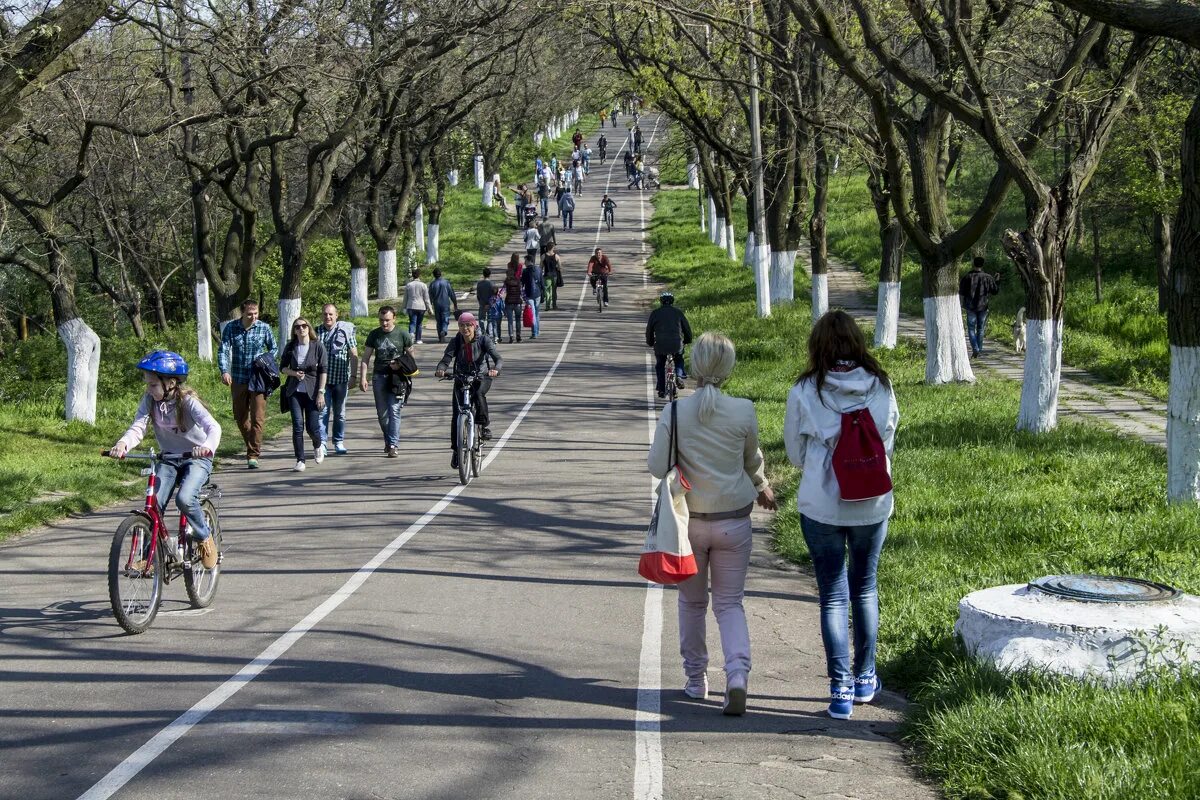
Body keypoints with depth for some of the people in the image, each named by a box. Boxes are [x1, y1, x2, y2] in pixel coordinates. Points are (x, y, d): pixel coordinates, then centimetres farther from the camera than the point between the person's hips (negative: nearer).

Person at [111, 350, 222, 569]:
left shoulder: (188, 401, -20)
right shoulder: (150, 400, -6)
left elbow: (213, 427, -33)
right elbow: (138, 427, -16)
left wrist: (207, 447, -56)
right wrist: (122, 444, -38)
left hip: (196, 458, -5)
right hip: (168, 458, 5)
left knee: (184, 499, -27)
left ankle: (204, 538, -2)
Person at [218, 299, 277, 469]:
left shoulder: (264, 328, -2)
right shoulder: (230, 328, -1)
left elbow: (274, 348, 10)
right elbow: (223, 351, -6)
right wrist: (224, 371, -22)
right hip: (238, 379, 2)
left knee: (257, 418, -9)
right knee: (240, 417, 13)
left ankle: (253, 455, -8)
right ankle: (253, 446, 33)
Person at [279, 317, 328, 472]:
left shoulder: (318, 346, -3)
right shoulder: (290, 347, 4)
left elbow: (324, 370, -3)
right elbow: (282, 367, 12)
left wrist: (321, 392, -8)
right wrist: (294, 373, -9)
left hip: (312, 391, -2)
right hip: (294, 391, 2)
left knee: (312, 427, -2)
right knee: (298, 425, -8)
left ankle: (318, 446, 33)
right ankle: (300, 461, -2)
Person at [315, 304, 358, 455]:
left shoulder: (345, 330, -1)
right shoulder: (317, 331, 6)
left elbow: (354, 355, 2)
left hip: (340, 379, -1)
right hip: (321, 379, 1)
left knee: (339, 412, 10)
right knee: (322, 411, -7)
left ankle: (339, 442, 21)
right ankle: (322, 442, -6)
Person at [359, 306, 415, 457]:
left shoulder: (403, 335, 0)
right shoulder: (374, 335, 7)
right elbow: (365, 358, 7)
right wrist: (362, 378, -2)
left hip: (397, 378, -3)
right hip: (379, 377, 3)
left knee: (394, 411, -10)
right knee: (382, 413, 7)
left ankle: (393, 445, -11)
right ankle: (388, 441, 23)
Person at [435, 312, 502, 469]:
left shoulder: (483, 340, -12)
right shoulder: (456, 342, -7)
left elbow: (498, 358, -23)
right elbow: (446, 359, -18)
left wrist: (496, 369, -46)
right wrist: (440, 369, -42)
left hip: (482, 377, -2)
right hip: (461, 378, 2)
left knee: (478, 393, -37)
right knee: (456, 415, -6)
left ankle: (484, 424, -17)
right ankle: (456, 450, 6)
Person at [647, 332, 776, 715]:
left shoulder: (674, 411, -11)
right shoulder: (743, 411, -8)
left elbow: (656, 466, -9)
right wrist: (763, 489, 30)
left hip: (688, 521, 0)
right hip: (733, 521, 0)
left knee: (692, 602, 18)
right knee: (730, 603, 8)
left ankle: (695, 679, 27)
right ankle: (738, 675, -12)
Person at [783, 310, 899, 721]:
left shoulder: (804, 392, -11)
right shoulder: (881, 387, -5)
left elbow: (795, 452, 2)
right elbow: (888, 444, 6)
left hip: (821, 507, -2)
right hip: (873, 506, 2)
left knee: (833, 596, 6)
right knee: (865, 588, 20)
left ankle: (841, 688, 3)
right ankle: (865, 677, 30)